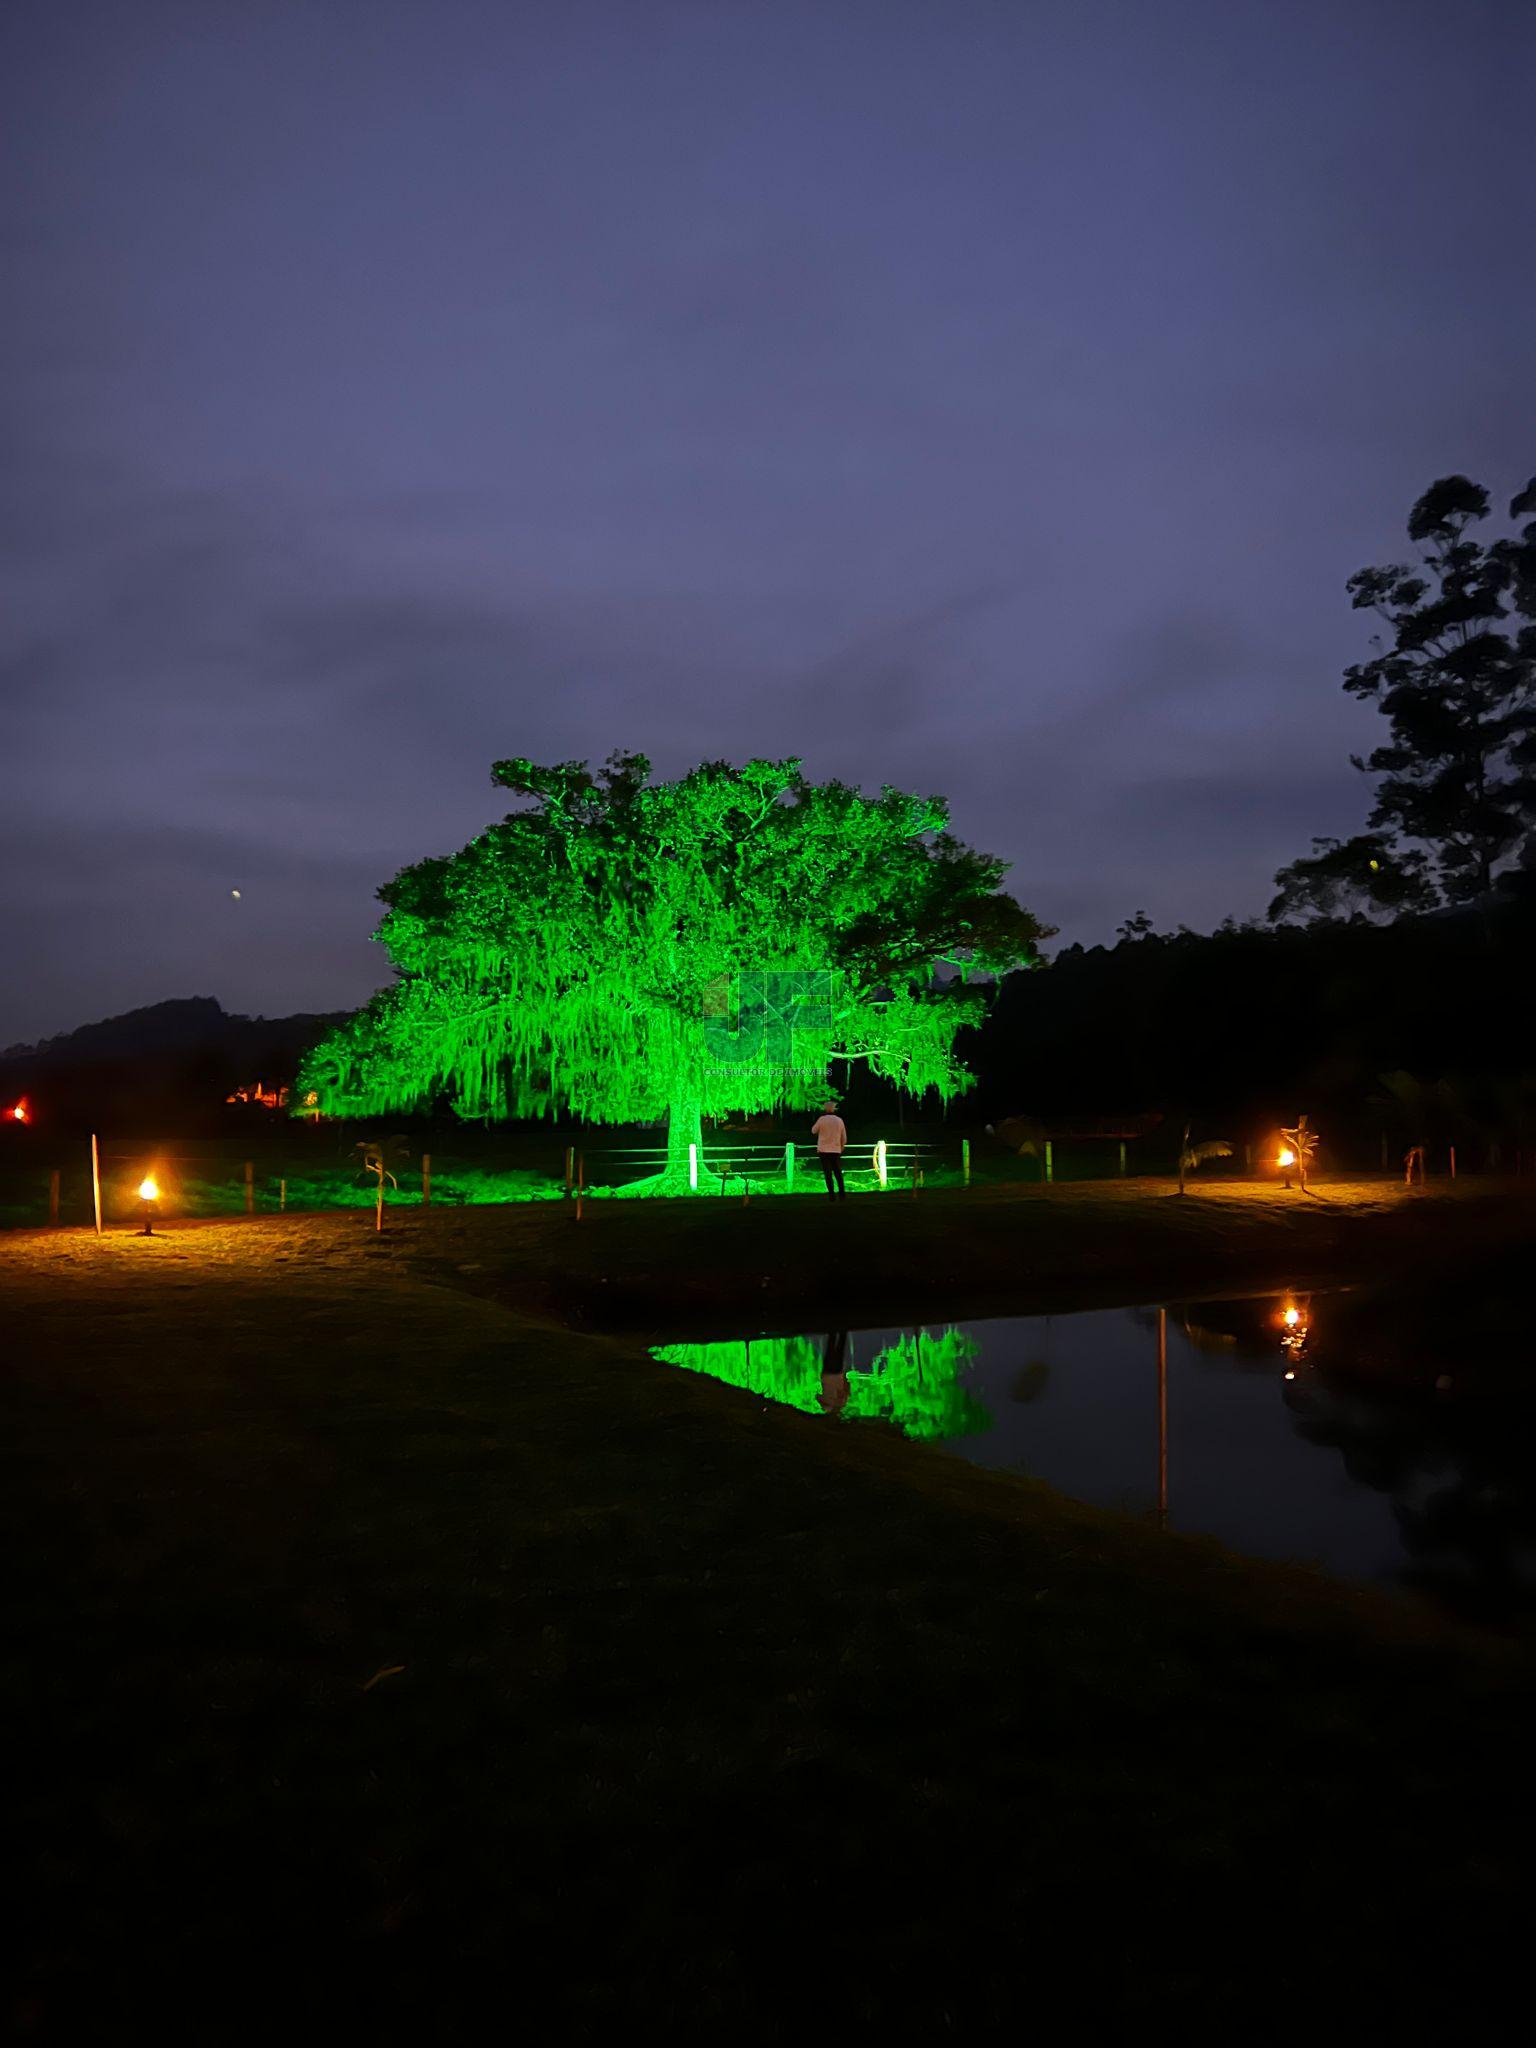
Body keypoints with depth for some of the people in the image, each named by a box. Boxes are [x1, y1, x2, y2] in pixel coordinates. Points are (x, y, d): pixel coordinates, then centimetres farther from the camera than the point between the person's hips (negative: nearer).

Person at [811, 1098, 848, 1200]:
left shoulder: (822, 1119, -6)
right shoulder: (840, 1120, 5)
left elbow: (814, 1131, 10)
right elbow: (844, 1138, 9)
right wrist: (841, 1148, 23)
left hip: (824, 1151, -3)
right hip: (836, 1151, 3)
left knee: (828, 1174, -1)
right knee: (838, 1174, 12)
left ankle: (832, 1195, -8)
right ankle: (842, 1195, 4)